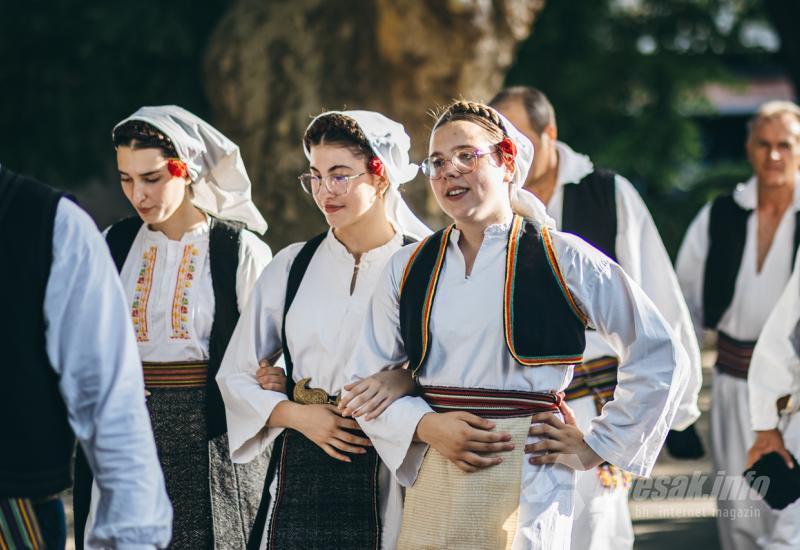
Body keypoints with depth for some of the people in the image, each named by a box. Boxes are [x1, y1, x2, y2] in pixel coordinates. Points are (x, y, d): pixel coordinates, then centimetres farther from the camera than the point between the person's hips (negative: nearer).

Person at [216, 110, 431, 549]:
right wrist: (297, 415, -5)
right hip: (303, 474, 2)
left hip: (393, 479, -2)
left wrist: (407, 379, -20)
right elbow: (236, 376, 12)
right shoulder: (291, 267, 8)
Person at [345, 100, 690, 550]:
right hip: (432, 485, 4)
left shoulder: (562, 259, -2)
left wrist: (596, 448, -2)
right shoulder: (408, 270, 10)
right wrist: (426, 427, -5)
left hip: (527, 484, -3)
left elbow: (662, 360, -1)